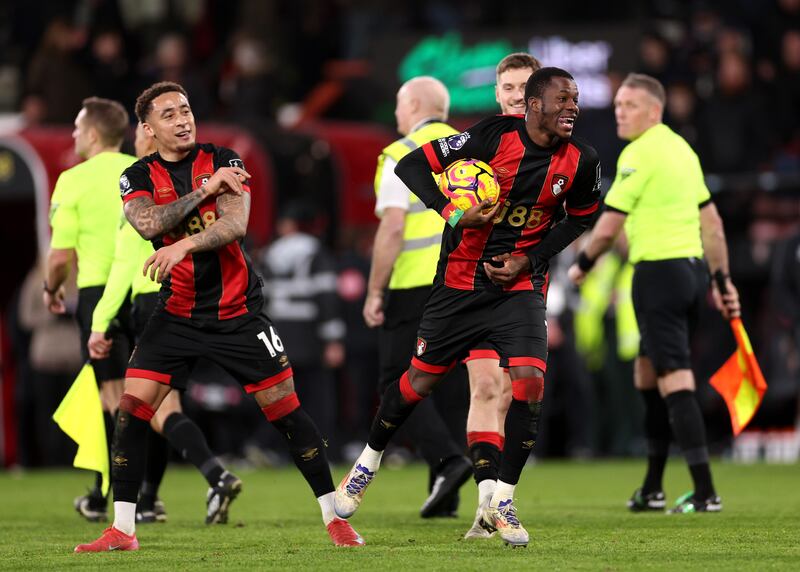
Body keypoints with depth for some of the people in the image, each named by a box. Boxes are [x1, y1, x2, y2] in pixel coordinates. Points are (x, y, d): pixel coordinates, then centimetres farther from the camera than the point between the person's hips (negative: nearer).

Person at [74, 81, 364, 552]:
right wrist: (206, 187, -17)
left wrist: (185, 245, -33)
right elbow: (149, 223, -18)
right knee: (133, 408, -11)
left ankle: (334, 517, 9)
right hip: (177, 314, 1)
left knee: (286, 409, -3)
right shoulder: (138, 178, 2)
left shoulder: (223, 162, -3)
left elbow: (236, 223, -18)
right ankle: (122, 530, -3)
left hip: (237, 311, -1)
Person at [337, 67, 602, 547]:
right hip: (461, 281, -2)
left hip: (520, 285, 2)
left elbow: (580, 218, 11)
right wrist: (453, 213, -25)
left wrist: (529, 259, -2)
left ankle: (502, 502, -3)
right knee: (421, 380, 8)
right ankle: (369, 462, 35)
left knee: (530, 381, -17)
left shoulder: (580, 162, -7)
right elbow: (412, 165, -12)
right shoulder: (494, 136, -17)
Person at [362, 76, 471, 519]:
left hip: (415, 288, -6)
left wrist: (374, 292, -11)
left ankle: (447, 461, -20)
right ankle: (444, 496, 8)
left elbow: (392, 228, -14)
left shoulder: (402, 155, -6)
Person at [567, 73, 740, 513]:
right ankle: (652, 489, 21)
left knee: (674, 381, -11)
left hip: (658, 271, -9)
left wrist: (582, 265, 6)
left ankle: (705, 492, -17)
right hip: (691, 268, 9)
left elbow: (608, 228, -11)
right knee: (647, 372, 18)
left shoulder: (639, 154, -12)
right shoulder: (681, 148, 15)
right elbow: (712, 220, 18)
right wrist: (721, 279, 22)